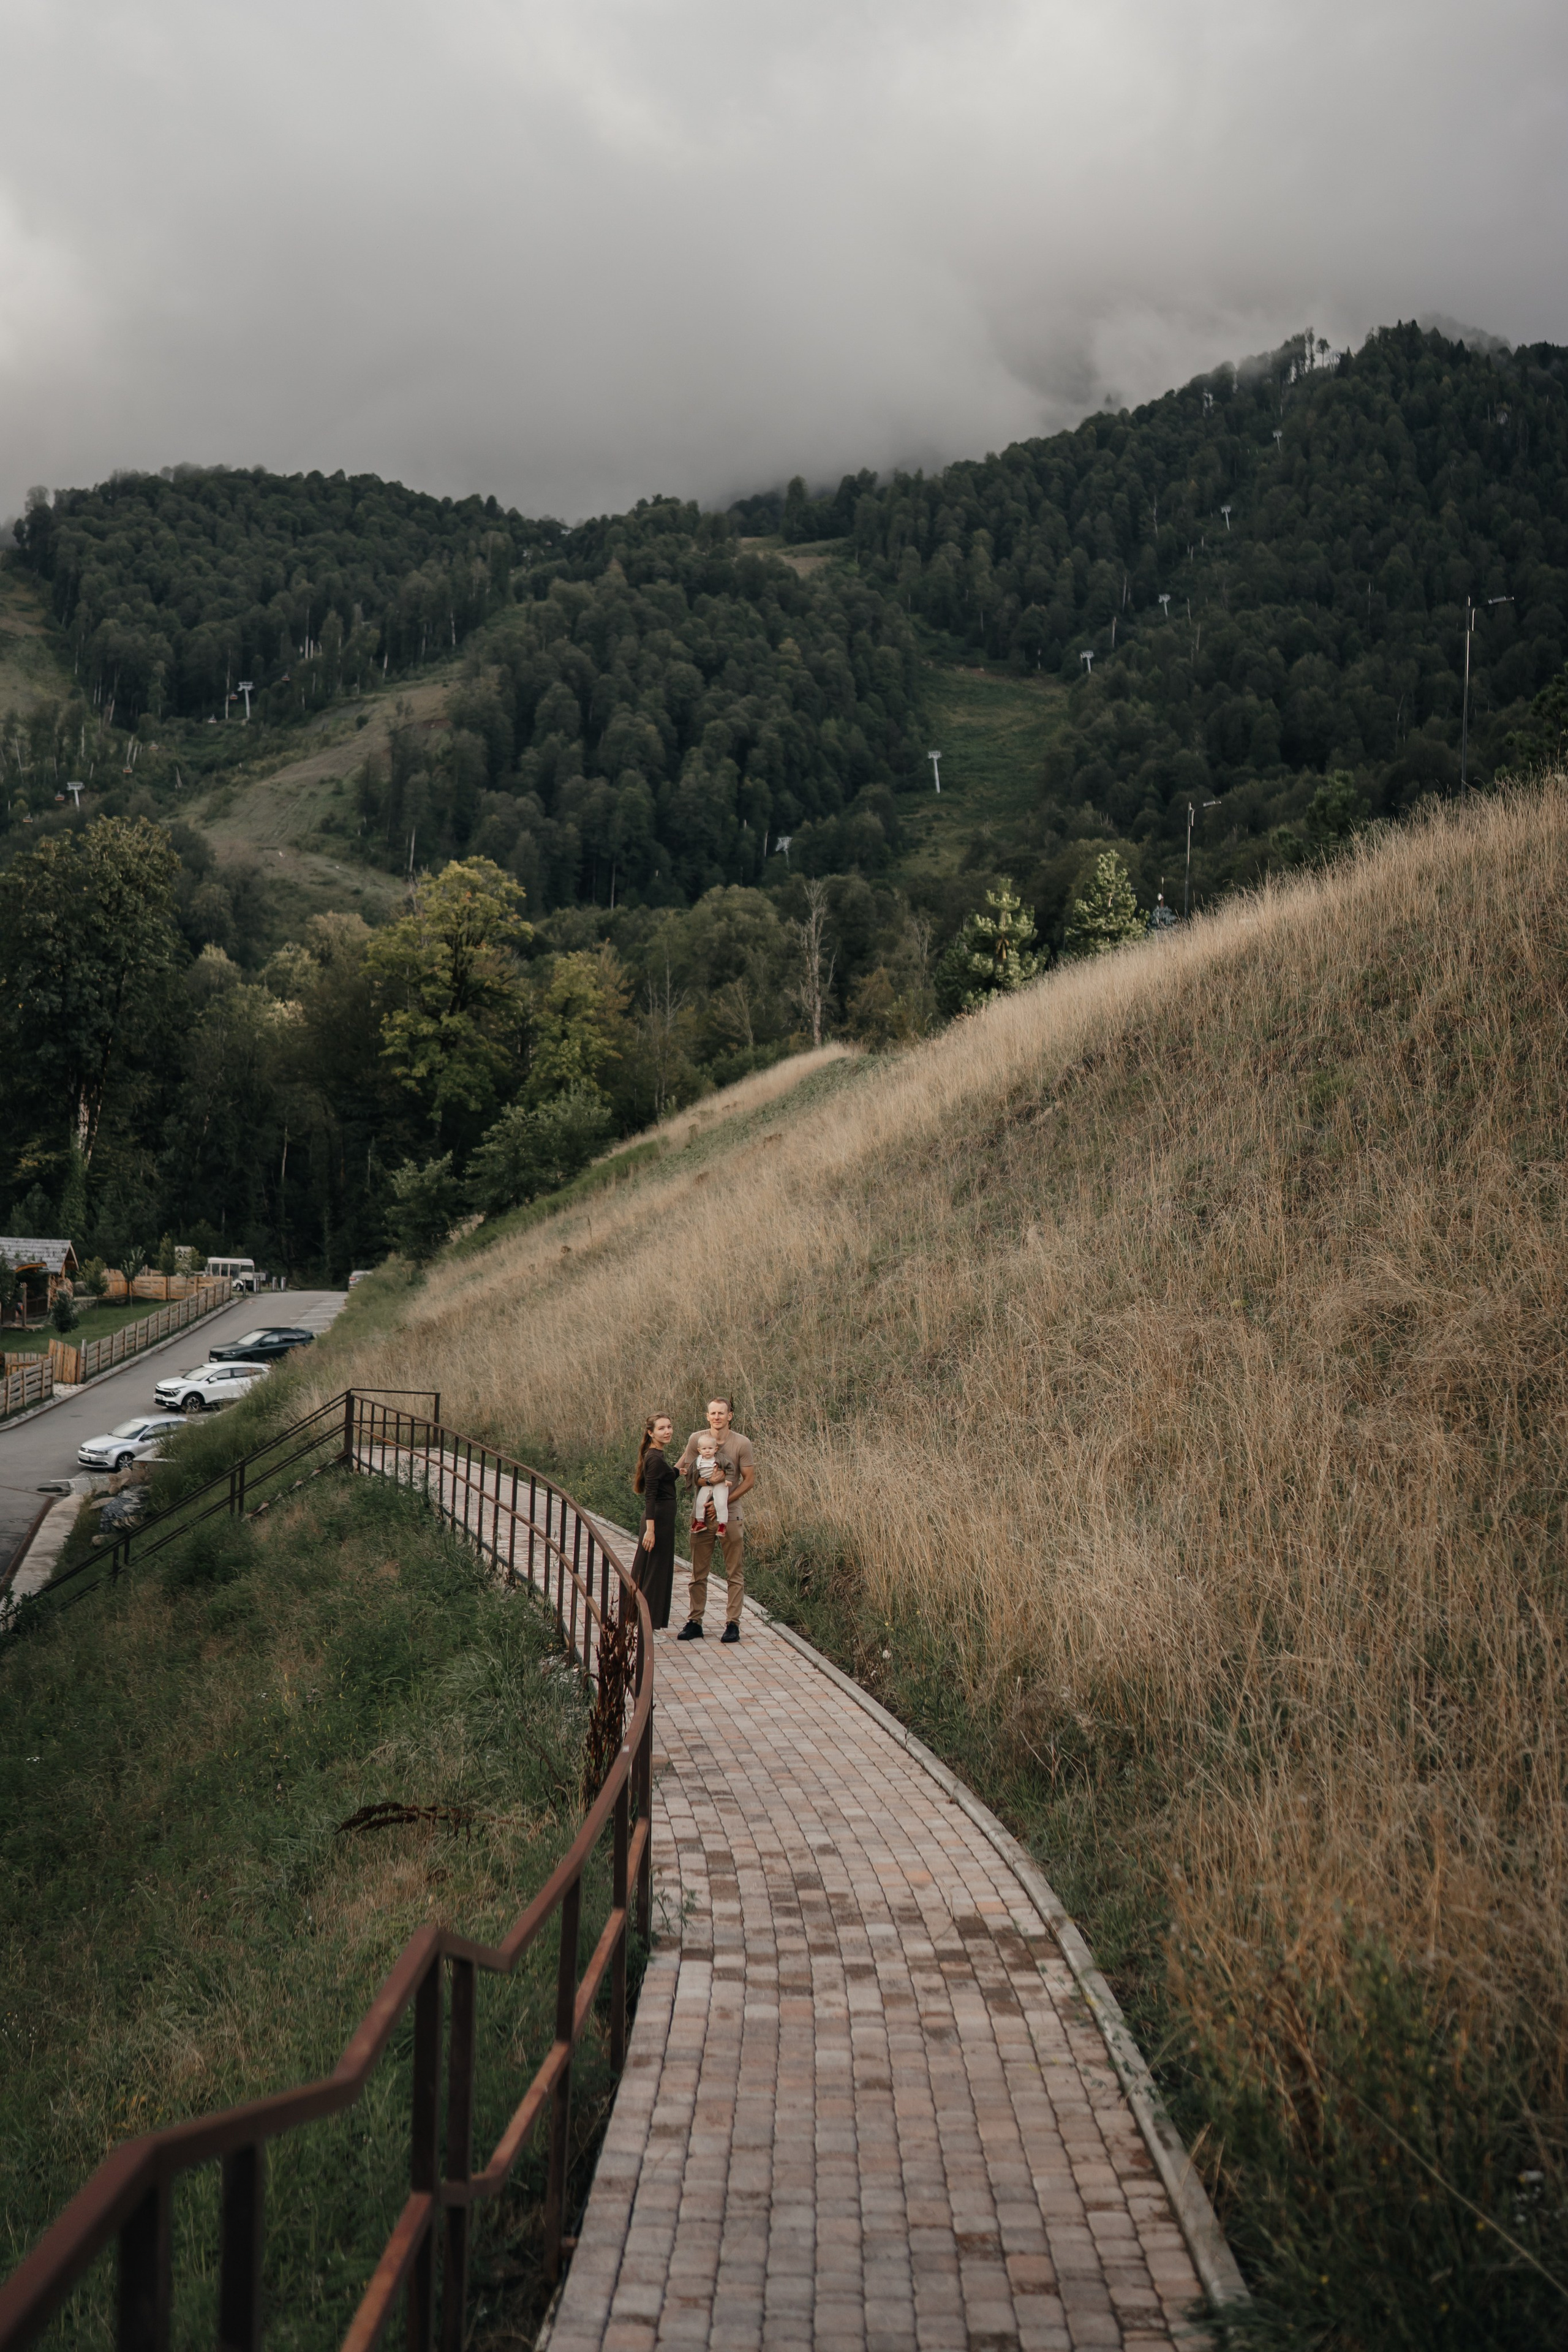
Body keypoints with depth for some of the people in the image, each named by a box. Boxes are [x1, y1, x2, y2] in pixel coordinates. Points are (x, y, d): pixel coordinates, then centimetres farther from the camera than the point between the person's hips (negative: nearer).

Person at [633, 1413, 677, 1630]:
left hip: (662, 1517, 10)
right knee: (656, 1570, -3)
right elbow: (650, 1495, -22)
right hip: (659, 1518, -10)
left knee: (648, 1570, 16)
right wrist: (650, 1529, -25)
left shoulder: (658, 1455, 12)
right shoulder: (655, 1458, -18)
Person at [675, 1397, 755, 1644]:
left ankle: (732, 1623, 9)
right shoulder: (696, 1439, 0)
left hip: (730, 1515, -2)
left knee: (735, 1573, 3)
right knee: (698, 1572, 8)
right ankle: (694, 1622, 15)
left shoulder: (742, 1444, -5)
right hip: (702, 1514, 2)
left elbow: (749, 1480, -3)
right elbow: (685, 1470, 3)